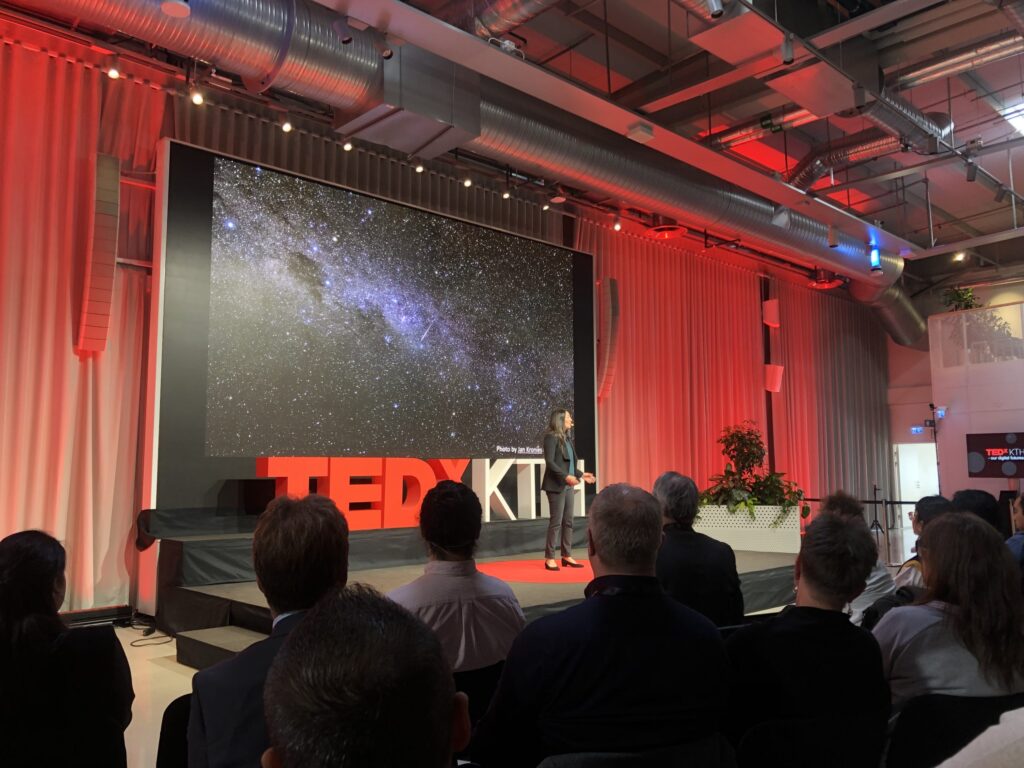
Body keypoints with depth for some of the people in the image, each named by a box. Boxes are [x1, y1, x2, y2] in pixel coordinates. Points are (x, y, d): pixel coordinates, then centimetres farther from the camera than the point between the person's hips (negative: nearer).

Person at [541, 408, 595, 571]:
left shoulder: (567, 438, 14)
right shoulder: (551, 437, -10)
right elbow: (549, 462, -18)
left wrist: (581, 475, 13)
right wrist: (566, 476, -24)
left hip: (568, 485, 8)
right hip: (556, 485, -8)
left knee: (568, 521, 10)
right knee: (556, 521, -5)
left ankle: (567, 556, 18)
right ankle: (549, 558, 2)